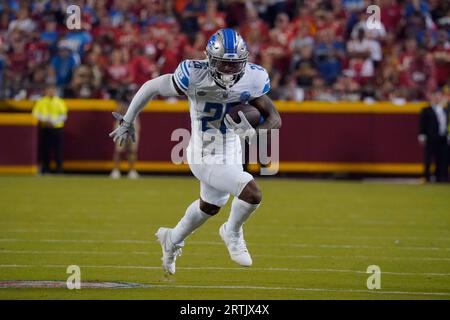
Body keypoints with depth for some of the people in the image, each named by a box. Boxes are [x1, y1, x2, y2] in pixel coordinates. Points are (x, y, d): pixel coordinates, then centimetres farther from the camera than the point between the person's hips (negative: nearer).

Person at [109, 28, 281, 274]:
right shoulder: (194, 76, -28)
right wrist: (127, 123, -3)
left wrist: (253, 131, -33)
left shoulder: (253, 79, -17)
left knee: (210, 206, 28)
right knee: (252, 194, -21)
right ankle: (233, 233, 11)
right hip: (205, 157, -6)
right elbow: (151, 87, -14)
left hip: (231, 153, 6)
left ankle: (173, 240, 56)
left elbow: (275, 119, -11)